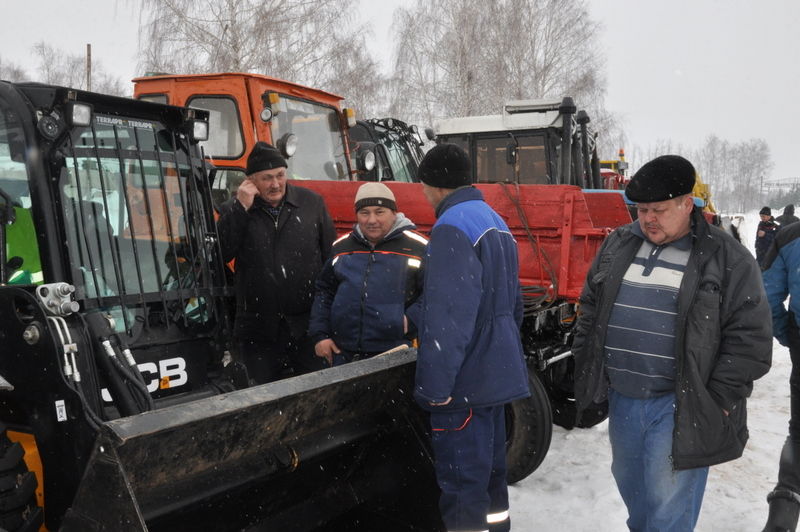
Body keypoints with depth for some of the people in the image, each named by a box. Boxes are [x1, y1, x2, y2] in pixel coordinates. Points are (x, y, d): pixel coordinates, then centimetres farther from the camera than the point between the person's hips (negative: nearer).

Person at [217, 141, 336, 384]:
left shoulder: (312, 202, 3)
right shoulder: (233, 210, 3)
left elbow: (332, 257, 6)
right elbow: (221, 253, -12)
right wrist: (241, 208, -16)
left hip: (308, 325, 0)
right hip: (259, 330, 0)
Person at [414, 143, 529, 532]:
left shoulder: (452, 228, -17)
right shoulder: (496, 223, 14)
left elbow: (447, 317, -25)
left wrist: (434, 385, -21)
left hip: (465, 382, -10)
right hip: (496, 373, 10)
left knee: (463, 485, -1)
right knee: (489, 471, 22)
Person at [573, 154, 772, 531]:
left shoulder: (726, 259, -7)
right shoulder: (618, 245, 7)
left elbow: (750, 336, -7)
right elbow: (590, 309, 14)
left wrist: (718, 399, -10)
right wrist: (586, 370, 9)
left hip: (680, 407, -5)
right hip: (621, 398, 5)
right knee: (629, 484, 22)